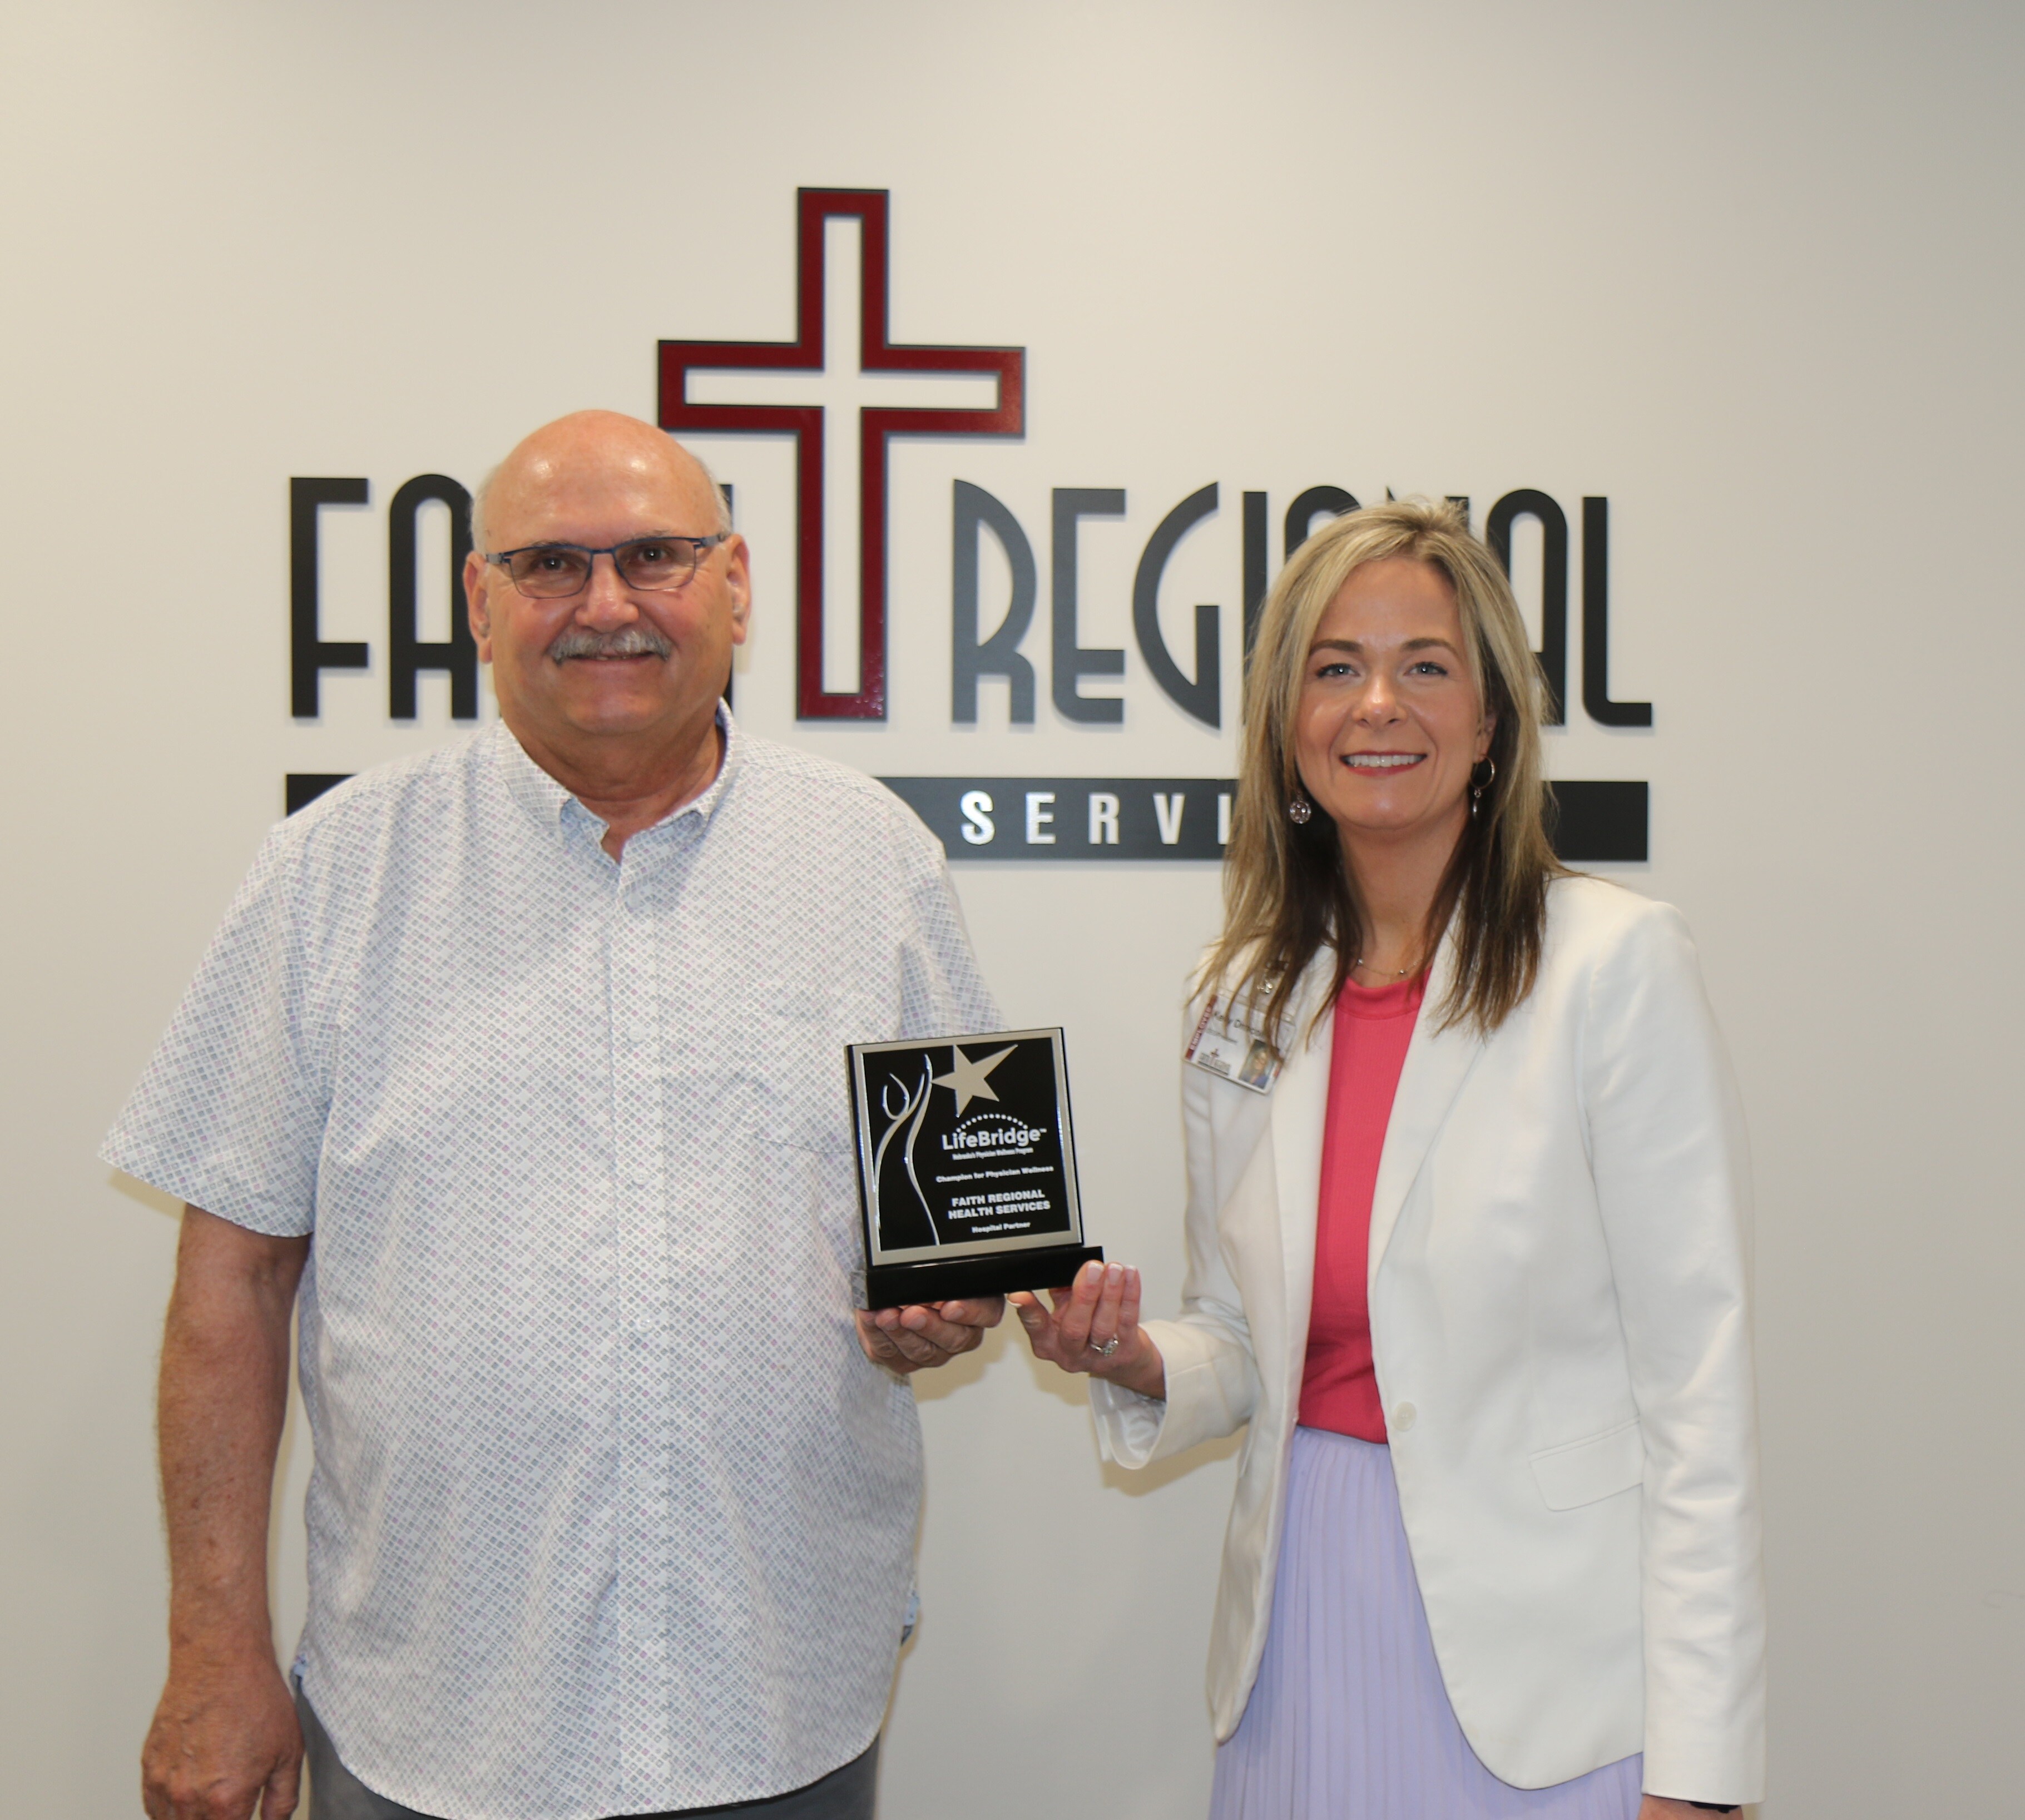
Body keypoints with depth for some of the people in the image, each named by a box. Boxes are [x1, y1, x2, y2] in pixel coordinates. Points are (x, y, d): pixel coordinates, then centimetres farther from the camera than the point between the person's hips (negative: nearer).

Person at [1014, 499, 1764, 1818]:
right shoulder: (1245, 998, 4)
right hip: (1303, 1628, 5)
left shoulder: (1618, 964, -11)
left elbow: (1700, 1376, -12)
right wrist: (1137, 1365, -9)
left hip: (1532, 1657, -4)